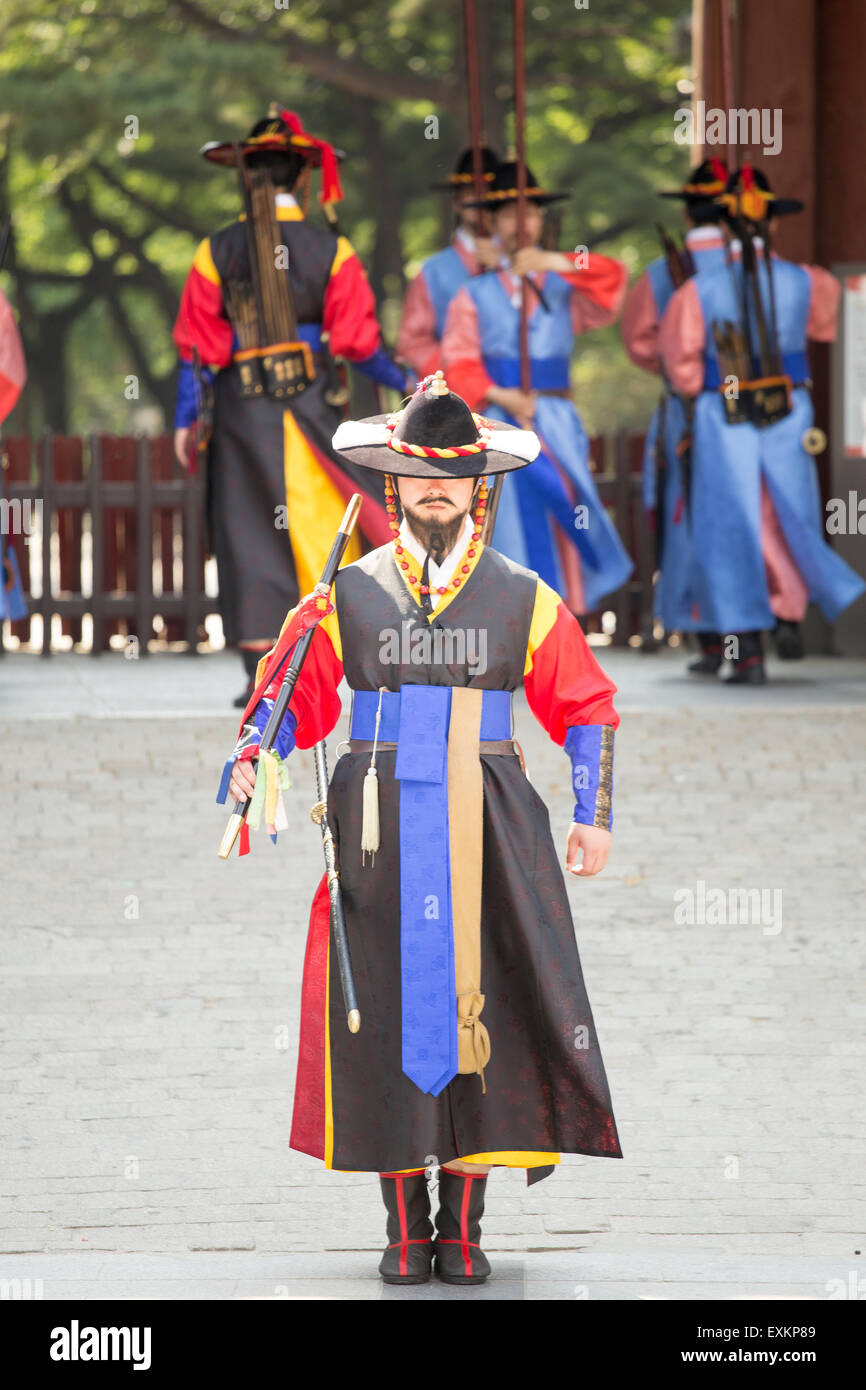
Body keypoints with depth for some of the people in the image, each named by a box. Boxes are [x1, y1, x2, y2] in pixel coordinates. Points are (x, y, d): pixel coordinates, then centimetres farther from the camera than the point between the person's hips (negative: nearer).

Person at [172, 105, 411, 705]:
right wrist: (404, 383, 12)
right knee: (322, 526, 8)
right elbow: (356, 340, -2)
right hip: (311, 403, 0)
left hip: (241, 408, 0)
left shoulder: (217, 251, -2)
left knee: (250, 533, 3)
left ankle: (261, 673, -1)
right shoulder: (331, 249, -3)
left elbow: (197, 344, 0)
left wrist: (185, 419, 6)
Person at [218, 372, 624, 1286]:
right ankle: (404, 1228, 4)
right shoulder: (349, 595, 8)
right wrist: (253, 762, -9)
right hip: (380, 832, 0)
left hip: (488, 832, 0)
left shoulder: (523, 600, 8)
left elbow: (588, 708, 13)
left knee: (484, 1004, -6)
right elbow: (291, 696, 10)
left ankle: (463, 1226, 1)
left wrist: (594, 816, 7)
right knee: (388, 1009, -3)